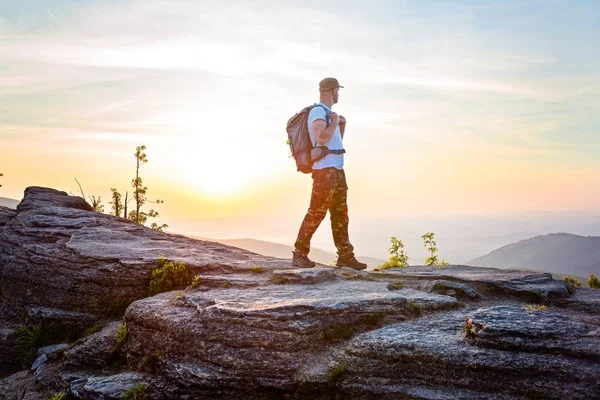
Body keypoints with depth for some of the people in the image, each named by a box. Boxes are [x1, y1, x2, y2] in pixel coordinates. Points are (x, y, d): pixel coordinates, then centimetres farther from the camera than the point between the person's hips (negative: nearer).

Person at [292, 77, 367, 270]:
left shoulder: (328, 113, 18)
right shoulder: (318, 112, -11)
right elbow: (321, 138, -26)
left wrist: (342, 125, 12)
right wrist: (334, 122, -12)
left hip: (337, 169, 10)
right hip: (325, 170, -10)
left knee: (340, 214, 8)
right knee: (316, 212, -9)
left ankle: (345, 256, 10)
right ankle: (300, 253, -2)